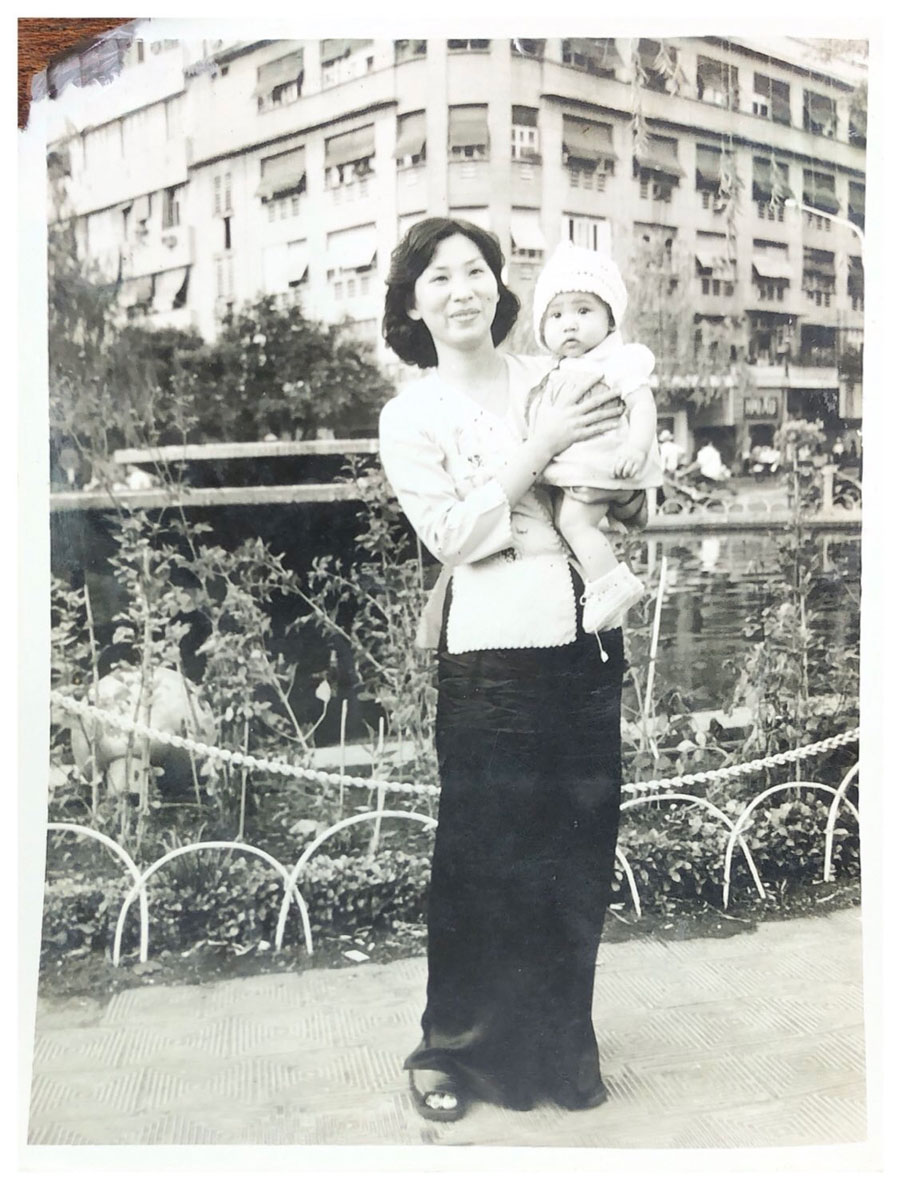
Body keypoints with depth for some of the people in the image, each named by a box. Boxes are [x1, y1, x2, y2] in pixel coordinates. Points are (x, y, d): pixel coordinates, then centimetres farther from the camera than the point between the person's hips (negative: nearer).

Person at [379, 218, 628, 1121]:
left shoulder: (551, 377, 11)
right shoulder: (410, 416, 1)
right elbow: (454, 536, -10)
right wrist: (543, 446, -13)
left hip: (586, 639, 4)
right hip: (494, 653, -4)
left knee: (579, 859, 11)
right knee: (484, 863, 2)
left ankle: (559, 1045, 30)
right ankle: (451, 1049, 22)